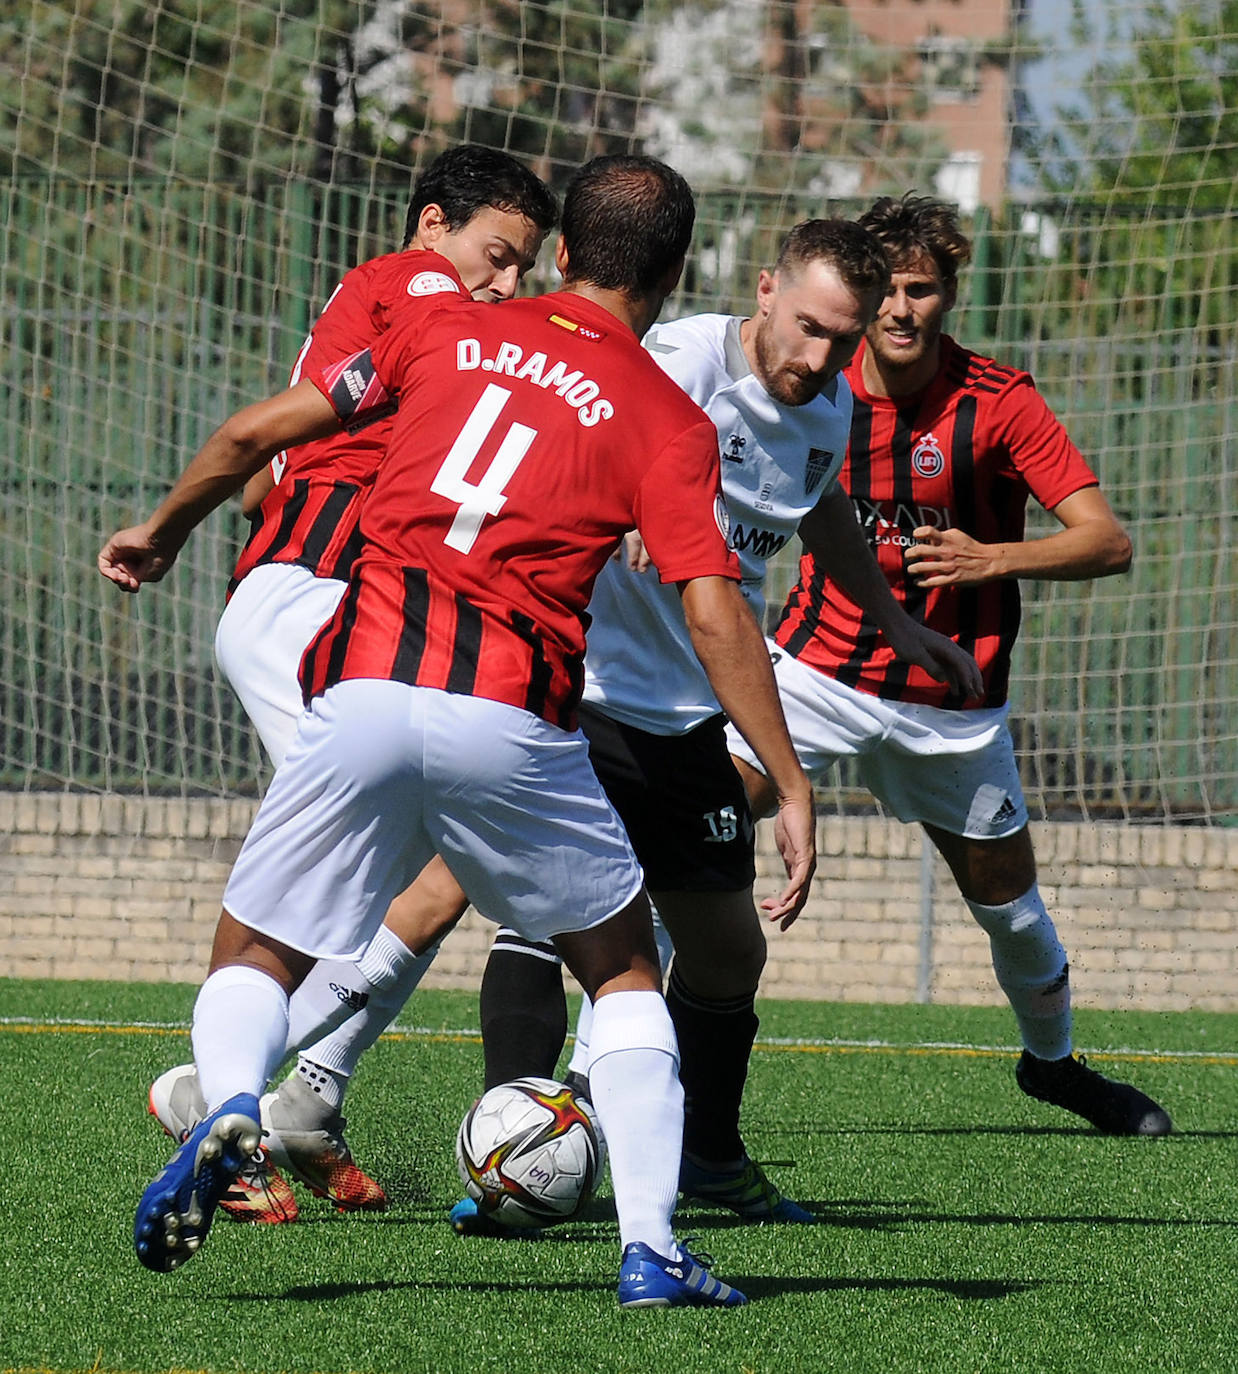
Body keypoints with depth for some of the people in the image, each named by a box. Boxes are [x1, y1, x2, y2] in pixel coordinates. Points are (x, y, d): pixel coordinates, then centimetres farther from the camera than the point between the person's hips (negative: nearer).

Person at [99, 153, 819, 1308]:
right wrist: (792, 790, -2)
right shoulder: (667, 421, 7)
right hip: (511, 719, -1)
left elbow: (258, 432, 17)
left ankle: (228, 1099, -19)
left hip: (360, 689, 1)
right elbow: (713, 615, -4)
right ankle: (649, 1248, 7)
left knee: (253, 955, 15)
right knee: (622, 965, 19)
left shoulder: (444, 325, 15)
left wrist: (162, 532, 34)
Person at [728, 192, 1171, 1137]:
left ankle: (1053, 1060, 40)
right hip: (819, 664, 0)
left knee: (1009, 906, 11)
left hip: (953, 704, 0)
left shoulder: (999, 403, -13)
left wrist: (992, 559, -27)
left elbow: (1108, 543, -14)